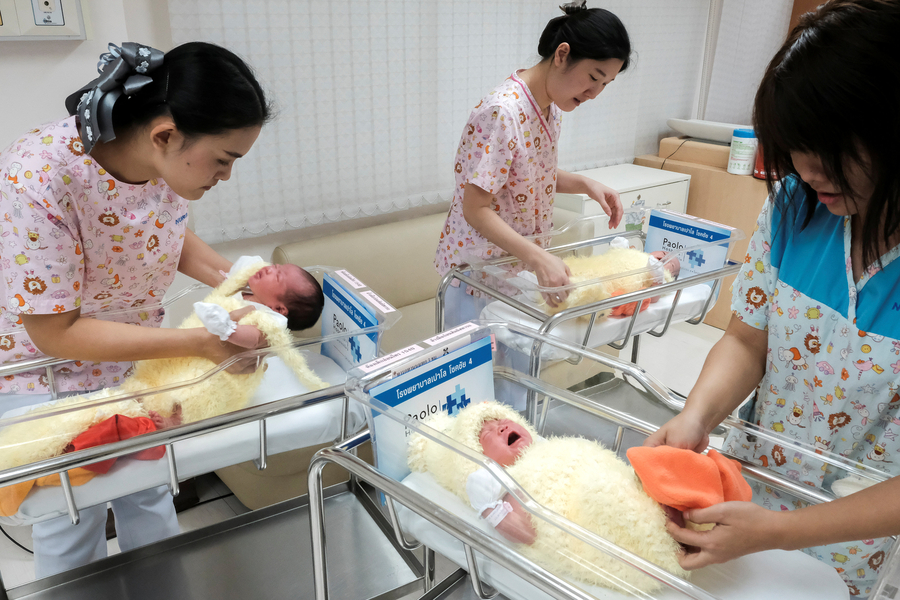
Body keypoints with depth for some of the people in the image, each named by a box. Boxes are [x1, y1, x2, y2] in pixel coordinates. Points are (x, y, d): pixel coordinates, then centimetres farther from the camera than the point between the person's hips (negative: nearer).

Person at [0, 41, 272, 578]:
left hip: (135, 352, 5)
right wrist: (200, 342, -33)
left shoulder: (169, 158, -18)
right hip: (47, 371, -5)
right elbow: (56, 333, -28)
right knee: (71, 522, 14)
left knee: (148, 494, 21)